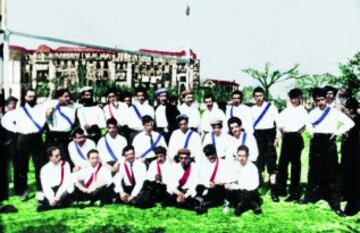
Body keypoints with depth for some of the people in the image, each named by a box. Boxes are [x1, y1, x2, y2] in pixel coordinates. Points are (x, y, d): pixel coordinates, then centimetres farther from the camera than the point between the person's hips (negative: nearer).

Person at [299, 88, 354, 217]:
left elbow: (350, 123, -2)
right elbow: (308, 123, 30)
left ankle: (335, 204, 3)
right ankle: (309, 196, 23)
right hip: (315, 142, 4)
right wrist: (311, 131, 12)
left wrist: (337, 132, -10)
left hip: (329, 142, -4)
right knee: (313, 171, 11)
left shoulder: (334, 112, -2)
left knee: (332, 173, -1)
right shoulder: (313, 113, 9)